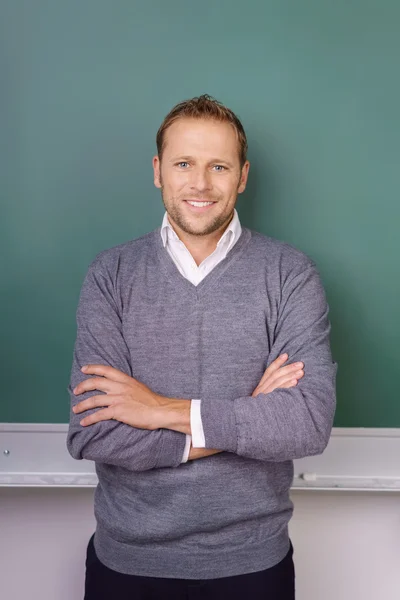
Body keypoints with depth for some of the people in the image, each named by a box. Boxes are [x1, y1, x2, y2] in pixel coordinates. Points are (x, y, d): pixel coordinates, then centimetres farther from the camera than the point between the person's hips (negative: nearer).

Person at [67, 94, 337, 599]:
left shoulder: (290, 274, -8)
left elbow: (312, 422, -18)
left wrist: (167, 410, -20)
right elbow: (90, 433, -15)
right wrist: (249, 419, -17)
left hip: (252, 559, 0)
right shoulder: (110, 274, -6)